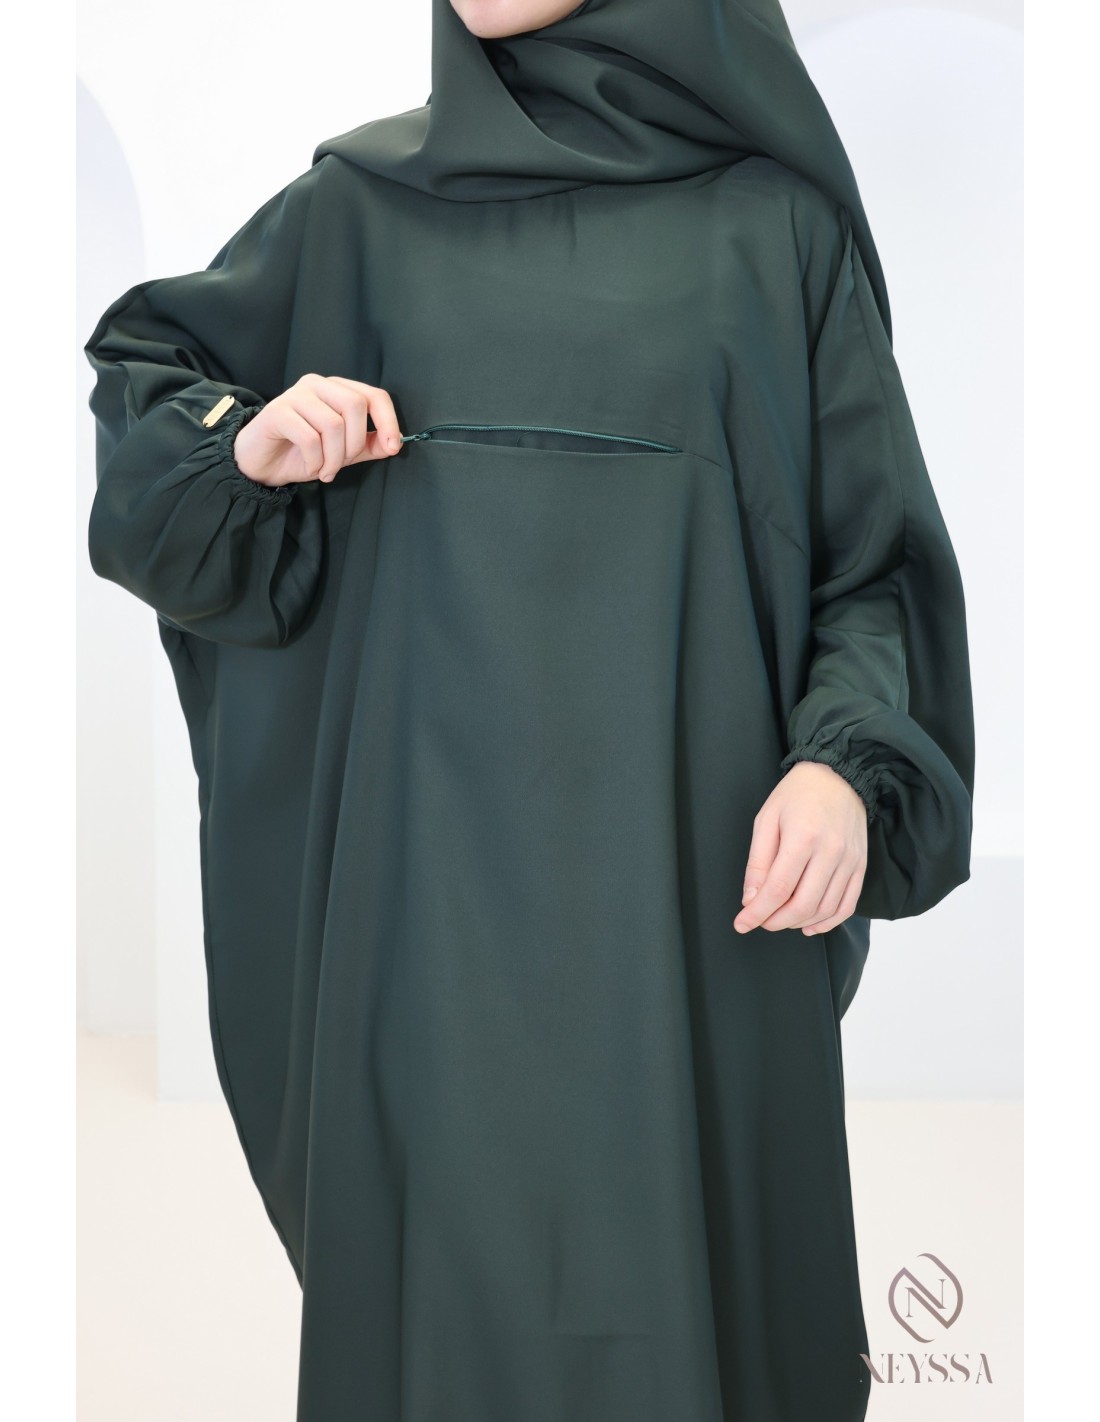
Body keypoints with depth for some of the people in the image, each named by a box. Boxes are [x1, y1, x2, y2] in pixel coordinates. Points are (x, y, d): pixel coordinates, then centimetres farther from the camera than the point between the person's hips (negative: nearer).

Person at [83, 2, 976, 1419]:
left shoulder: (776, 217, 4)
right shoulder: (363, 199, 9)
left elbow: (877, 544, 3)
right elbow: (138, 368, 20)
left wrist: (848, 761, -15)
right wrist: (245, 442, -2)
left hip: (687, 842, -1)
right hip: (436, 840, 2)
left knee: (683, 1233, 4)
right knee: (447, 1236, 7)